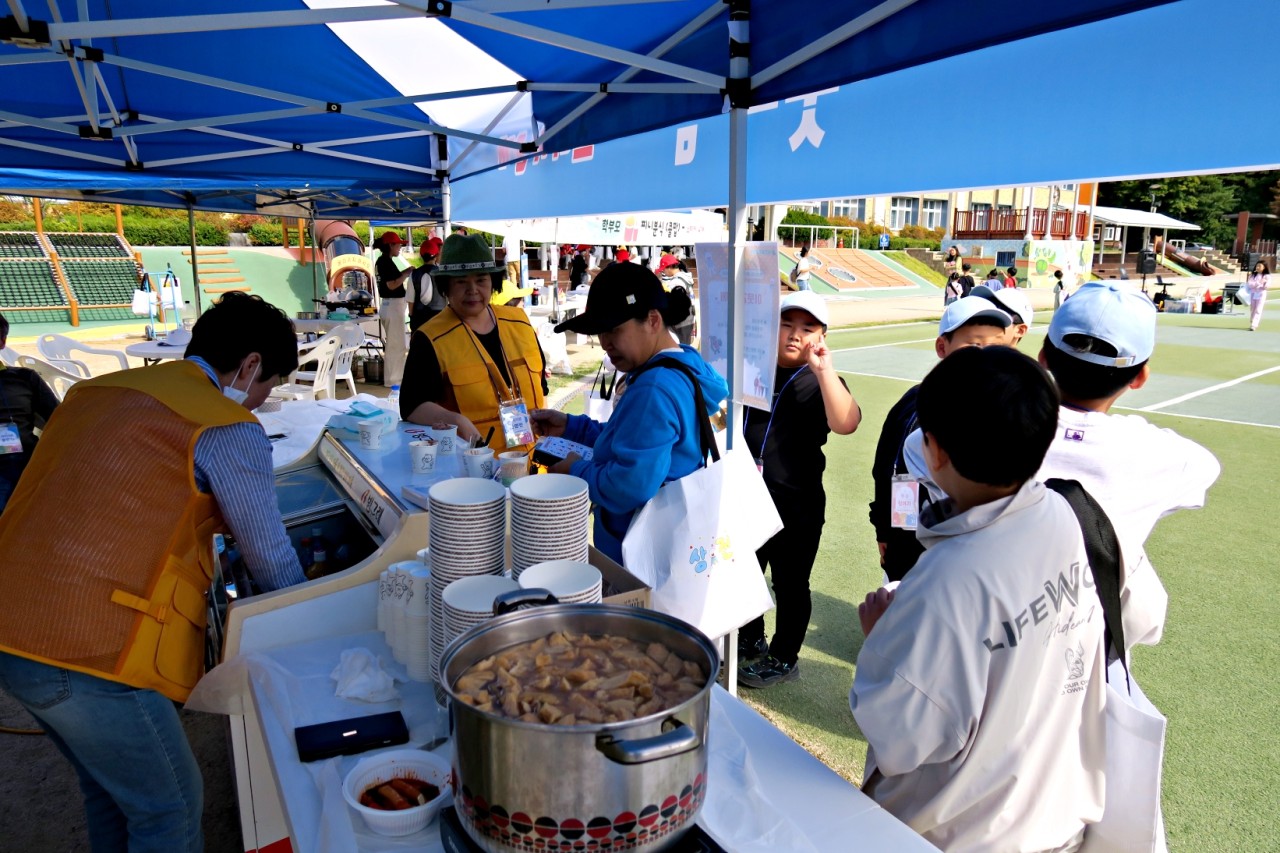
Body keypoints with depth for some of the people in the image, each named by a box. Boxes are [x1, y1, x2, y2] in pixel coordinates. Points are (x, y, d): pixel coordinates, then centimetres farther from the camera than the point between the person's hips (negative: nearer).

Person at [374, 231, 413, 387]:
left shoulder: (381, 261, 12)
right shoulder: (387, 262, -16)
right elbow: (392, 285, -22)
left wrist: (403, 273, 10)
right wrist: (407, 273, -12)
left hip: (388, 305, 10)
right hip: (393, 306, -10)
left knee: (392, 344, 17)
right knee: (396, 344, -3)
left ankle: (392, 377, 24)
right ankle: (393, 379, 3)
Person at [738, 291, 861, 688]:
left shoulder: (820, 382, -9)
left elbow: (846, 424, -31)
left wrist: (824, 369, -37)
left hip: (795, 508, -5)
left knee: (789, 585, 10)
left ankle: (784, 659, 31)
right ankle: (750, 641, 44)